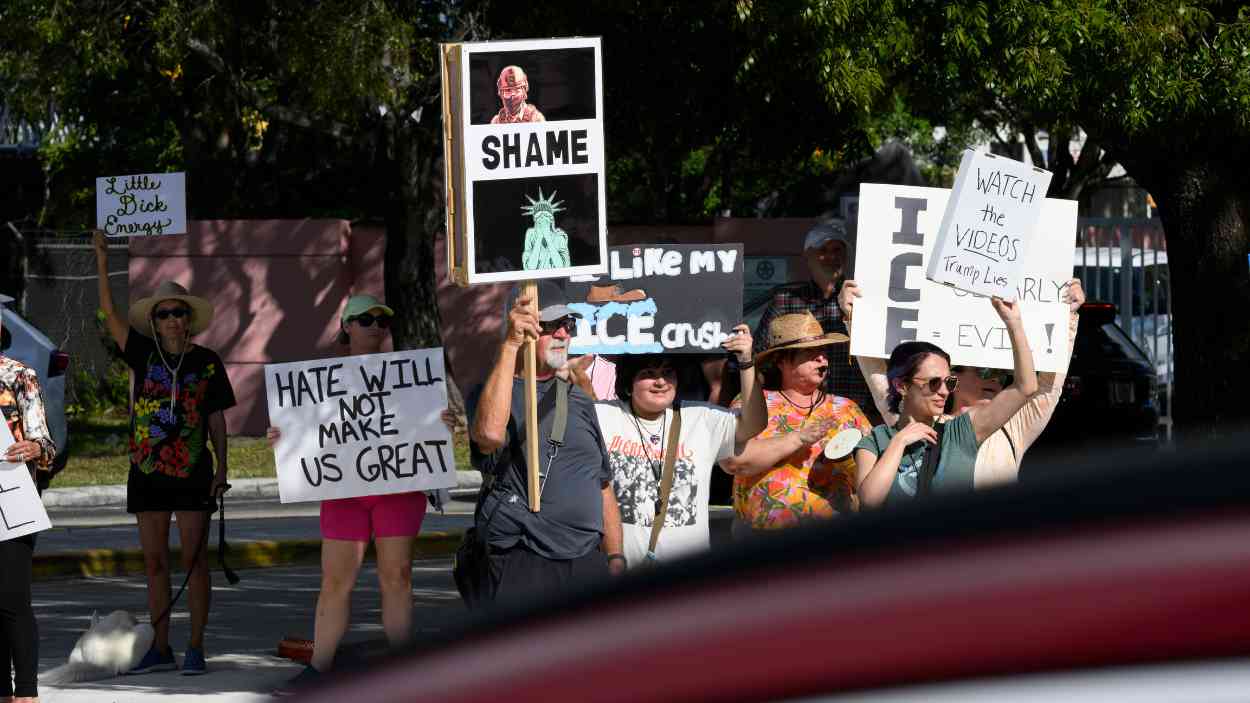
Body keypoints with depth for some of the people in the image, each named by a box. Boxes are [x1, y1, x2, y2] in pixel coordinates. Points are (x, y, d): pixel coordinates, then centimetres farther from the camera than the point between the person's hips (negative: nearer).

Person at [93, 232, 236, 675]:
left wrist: (223, 468, -3)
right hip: (147, 472, 3)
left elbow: (217, 418, 4)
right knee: (154, 563, 5)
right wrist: (102, 260, -8)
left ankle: (196, 649, 1)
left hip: (192, 473, -3)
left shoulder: (207, 362, 2)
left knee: (194, 560, -2)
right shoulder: (144, 354, 5)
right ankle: (160, 650, 11)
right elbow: (110, 314, -1)